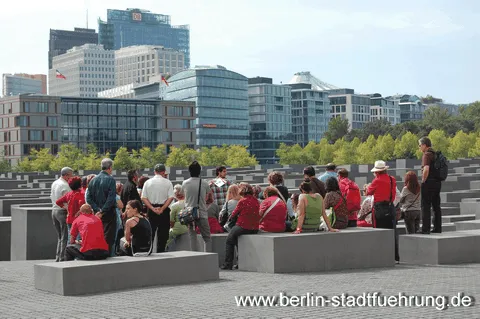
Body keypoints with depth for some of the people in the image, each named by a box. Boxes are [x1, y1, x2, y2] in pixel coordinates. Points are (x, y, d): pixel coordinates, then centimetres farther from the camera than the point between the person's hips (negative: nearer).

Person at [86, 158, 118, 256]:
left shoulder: (93, 180, 7)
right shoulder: (110, 179, -12)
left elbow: (88, 198, 4)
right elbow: (111, 199, -19)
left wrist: (97, 210, -3)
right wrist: (102, 212, -15)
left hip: (97, 213, 6)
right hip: (109, 213, -6)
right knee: (109, 237, -3)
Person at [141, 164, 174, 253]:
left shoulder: (148, 182, 3)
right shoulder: (167, 183, -2)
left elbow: (143, 198, -3)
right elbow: (171, 198, -11)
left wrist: (152, 208, -8)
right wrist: (162, 209, -11)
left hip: (151, 210, 2)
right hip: (164, 211, -2)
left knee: (150, 232, 9)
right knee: (163, 233, 5)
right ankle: (160, 251, 4)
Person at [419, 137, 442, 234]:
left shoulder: (427, 155, -13)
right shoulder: (435, 154, 14)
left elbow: (426, 169, -25)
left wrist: (423, 181, -15)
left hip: (429, 182, -9)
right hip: (438, 182, 9)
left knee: (426, 206, -5)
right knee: (436, 206, 12)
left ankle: (425, 229, -6)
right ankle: (437, 228, 16)